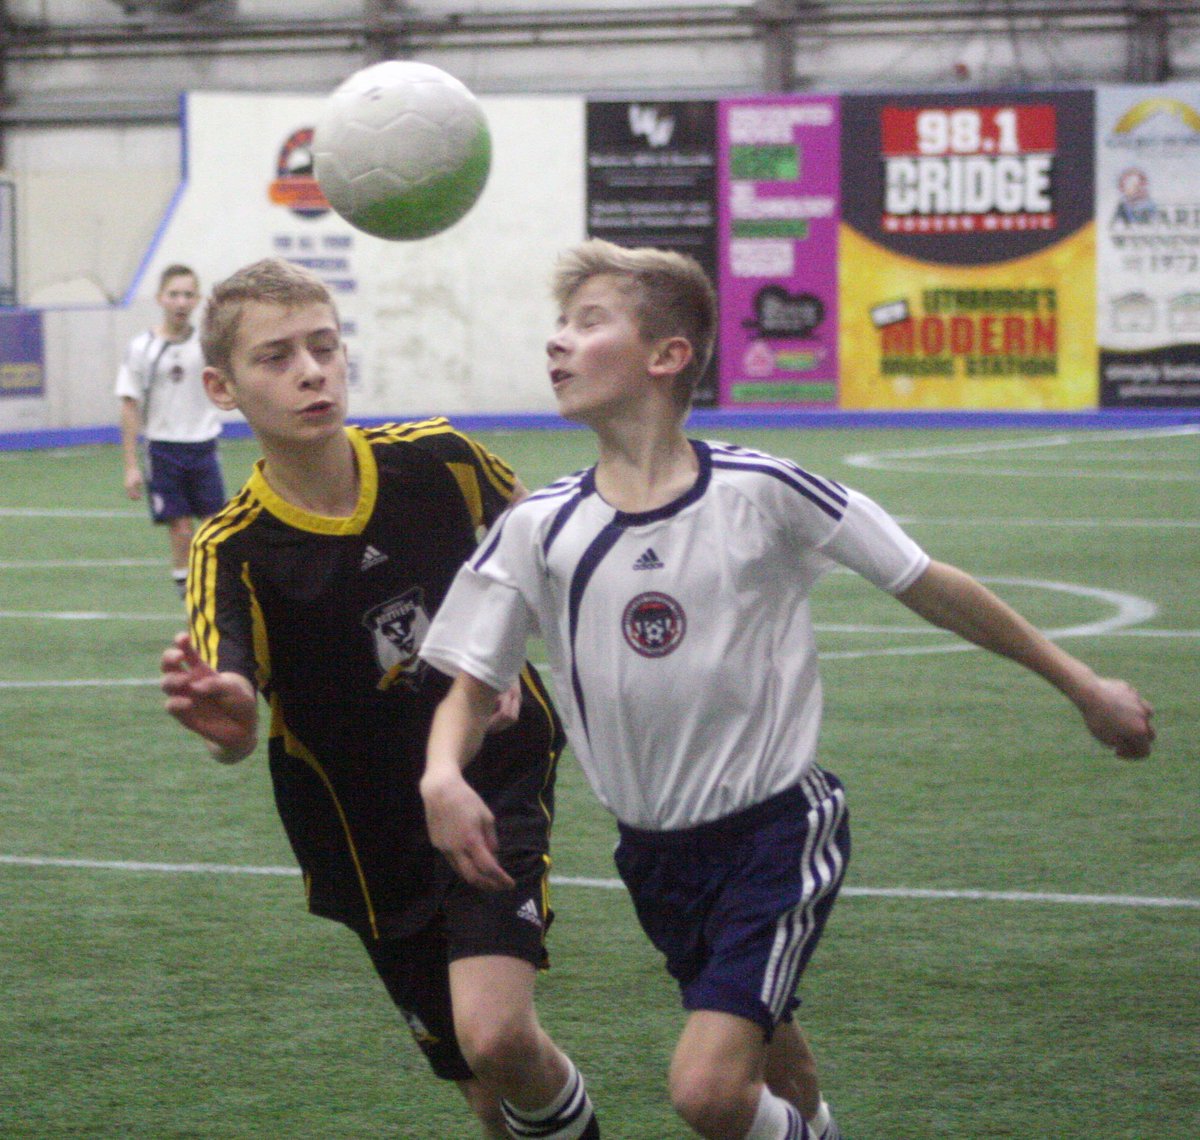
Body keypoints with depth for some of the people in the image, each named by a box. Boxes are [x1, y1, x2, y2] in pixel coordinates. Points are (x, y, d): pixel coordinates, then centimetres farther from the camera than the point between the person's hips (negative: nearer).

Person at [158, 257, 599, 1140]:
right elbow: (238, 728, -34)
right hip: (378, 843, 1)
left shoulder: (436, 460, -11)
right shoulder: (234, 552, -17)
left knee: (495, 1034, -23)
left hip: (500, 779, -1)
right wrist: (229, 722, -57)